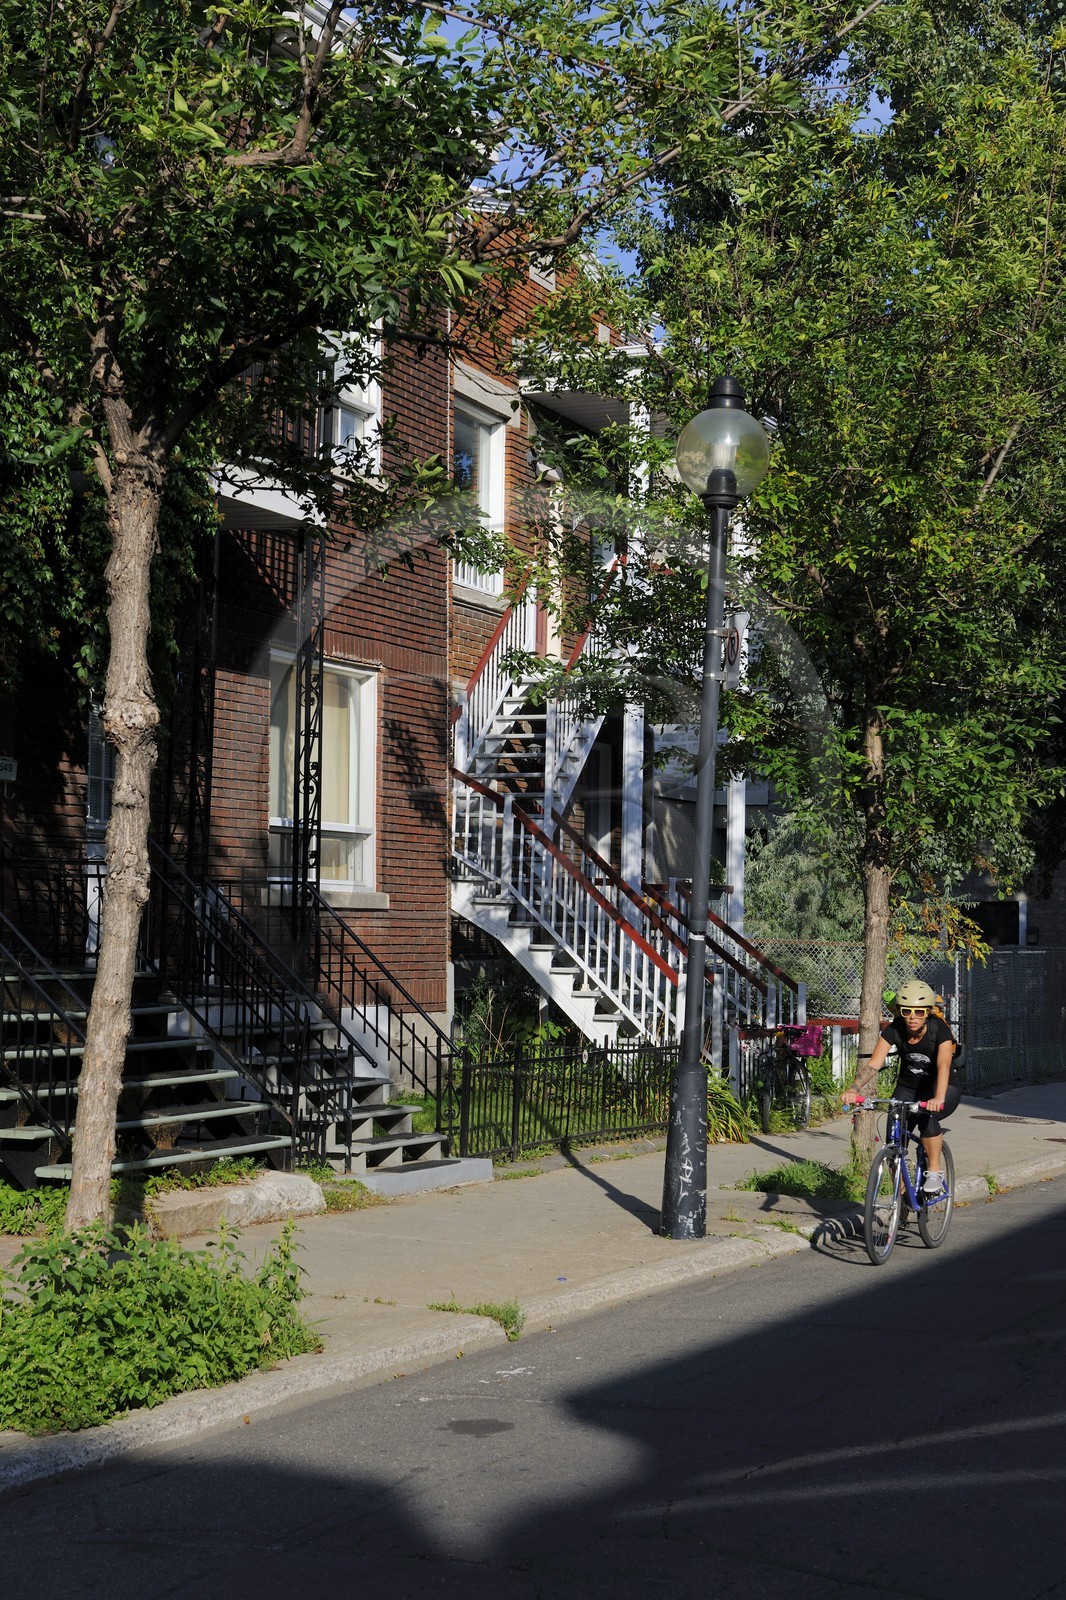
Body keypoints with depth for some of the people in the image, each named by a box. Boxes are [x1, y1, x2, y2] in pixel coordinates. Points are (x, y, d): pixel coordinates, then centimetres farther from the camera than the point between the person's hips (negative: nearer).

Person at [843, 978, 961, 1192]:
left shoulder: (939, 1029, -25)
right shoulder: (893, 1030, -18)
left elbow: (943, 1065, -40)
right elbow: (874, 1064, -27)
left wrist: (938, 1098, -58)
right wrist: (854, 1089, -46)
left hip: (943, 1088, -3)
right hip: (907, 1088, 3)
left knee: (925, 1115, -35)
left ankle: (934, 1172, -16)